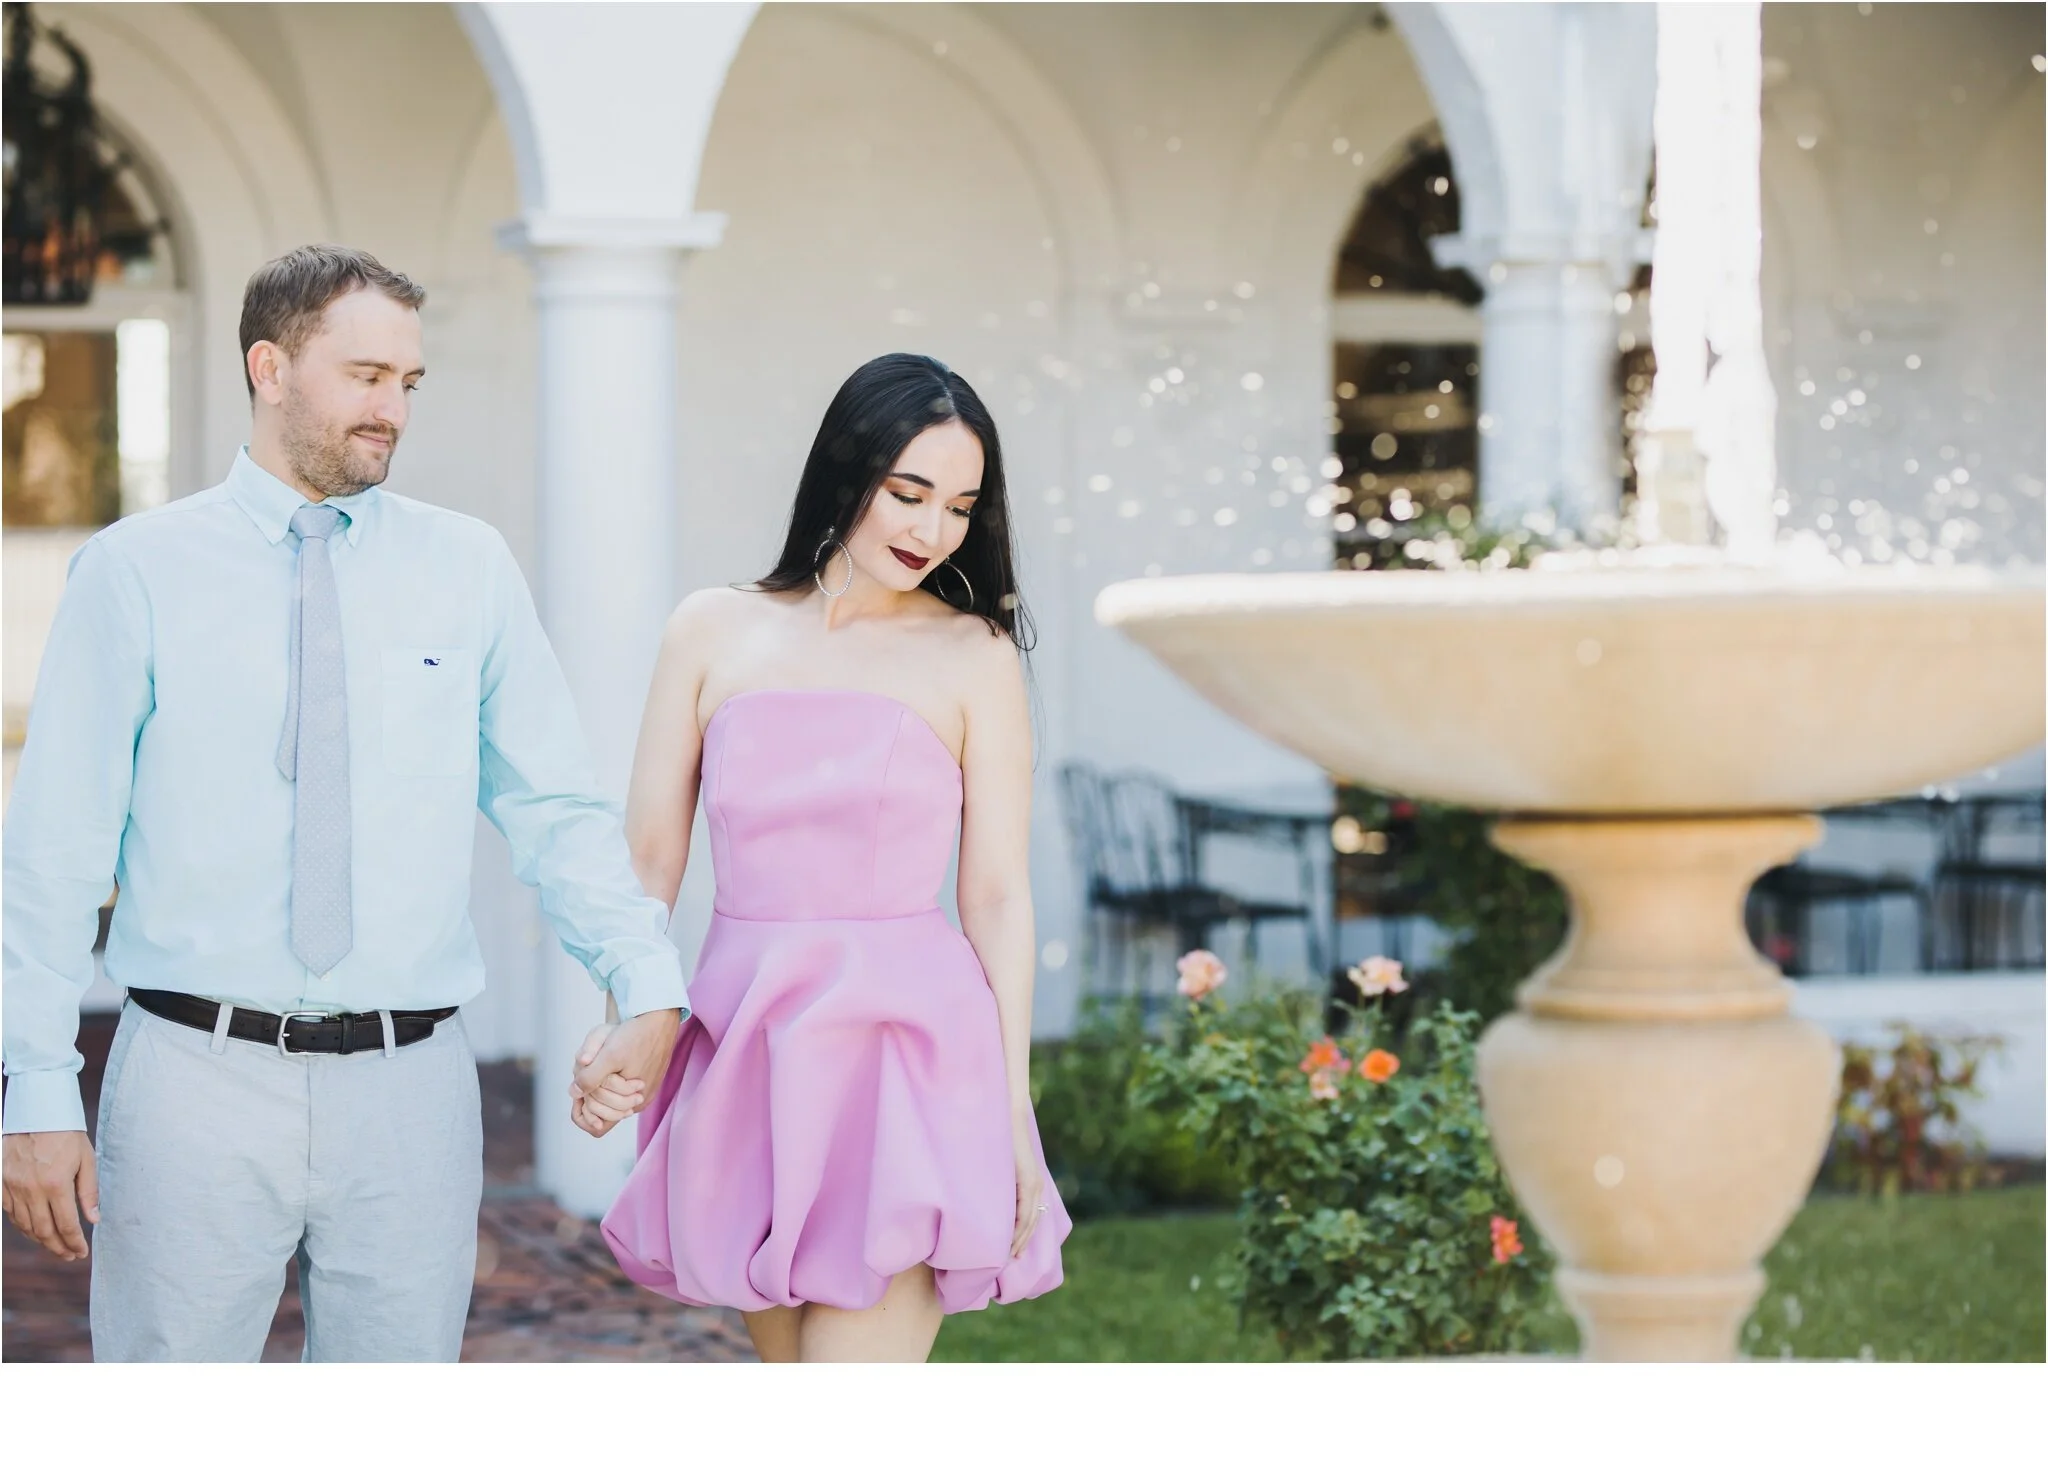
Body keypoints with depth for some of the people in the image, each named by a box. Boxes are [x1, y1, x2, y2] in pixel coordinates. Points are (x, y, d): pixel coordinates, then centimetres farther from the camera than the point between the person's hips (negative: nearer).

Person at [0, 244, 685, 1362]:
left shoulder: (469, 571, 7)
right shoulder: (137, 574, 0)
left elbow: (557, 812, 6)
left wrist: (648, 985, -9)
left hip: (407, 1094, 2)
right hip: (200, 1075, -2)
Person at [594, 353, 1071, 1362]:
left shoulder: (973, 656, 1)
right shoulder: (713, 632, 6)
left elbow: (998, 897, 0)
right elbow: (649, 857, 5)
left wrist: (1013, 1112, -4)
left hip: (902, 1052, -3)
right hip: (747, 1045, 3)